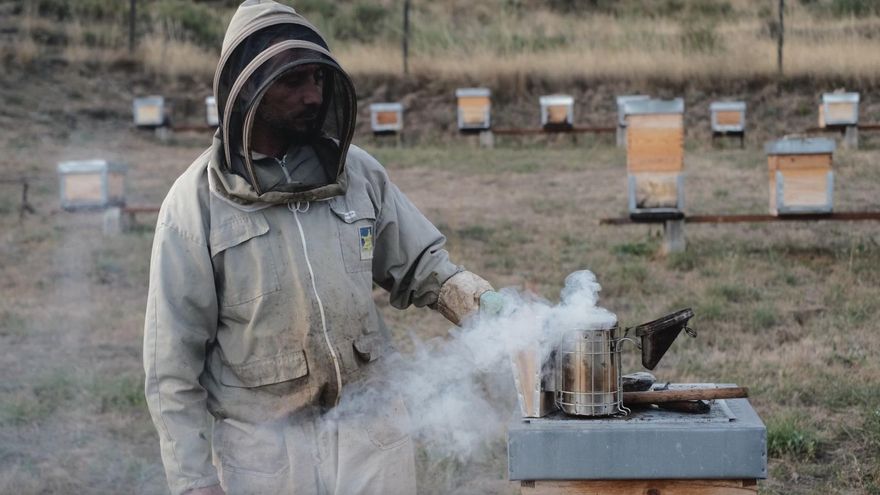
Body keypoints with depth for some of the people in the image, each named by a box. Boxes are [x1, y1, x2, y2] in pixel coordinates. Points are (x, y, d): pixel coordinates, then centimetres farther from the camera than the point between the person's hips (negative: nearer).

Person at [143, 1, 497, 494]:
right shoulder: (197, 203, -7)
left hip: (372, 432, 3)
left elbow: (423, 267, 11)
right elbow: (172, 363, -5)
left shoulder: (357, 172, 1)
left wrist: (487, 307, -10)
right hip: (263, 448, -2)